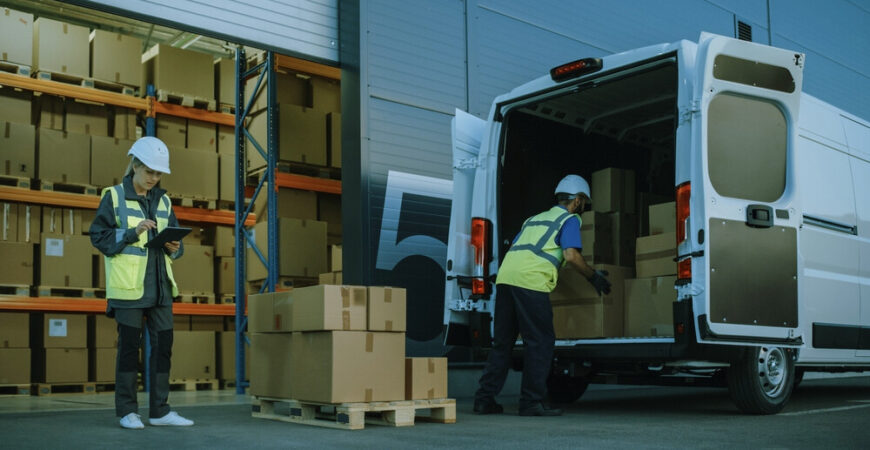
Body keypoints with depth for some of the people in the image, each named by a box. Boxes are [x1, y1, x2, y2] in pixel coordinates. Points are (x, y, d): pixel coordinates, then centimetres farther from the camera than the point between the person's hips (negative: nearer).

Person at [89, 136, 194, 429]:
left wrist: (174, 247, -7)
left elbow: (175, 238, 15)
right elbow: (99, 236, -5)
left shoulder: (163, 201, 14)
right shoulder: (114, 197, 0)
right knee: (129, 344, 0)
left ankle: (160, 410, 12)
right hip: (129, 285, -5)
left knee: (163, 343, 4)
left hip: (160, 284, 5)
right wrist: (132, 233, -17)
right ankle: (127, 411, 10)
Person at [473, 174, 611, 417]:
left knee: (502, 341, 11)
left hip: (505, 276, 7)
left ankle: (485, 399, 10)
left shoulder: (534, 219, 31)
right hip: (530, 281, -7)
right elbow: (571, 255, -5)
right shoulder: (569, 219, 9)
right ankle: (531, 402, -2)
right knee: (541, 342, 0)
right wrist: (594, 277, 7)